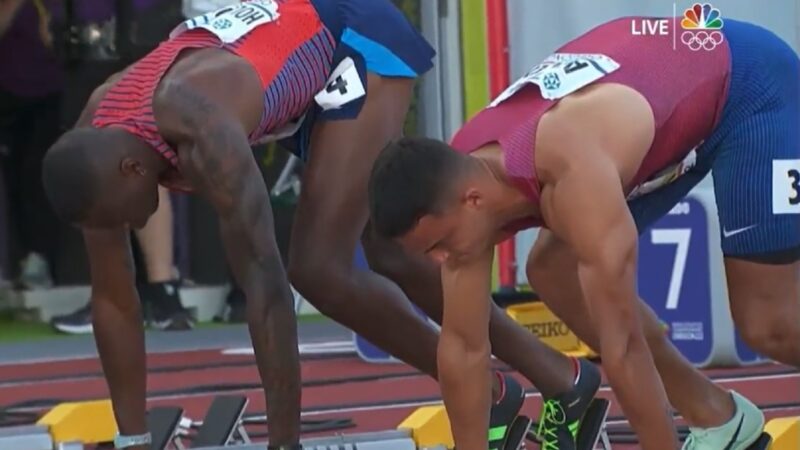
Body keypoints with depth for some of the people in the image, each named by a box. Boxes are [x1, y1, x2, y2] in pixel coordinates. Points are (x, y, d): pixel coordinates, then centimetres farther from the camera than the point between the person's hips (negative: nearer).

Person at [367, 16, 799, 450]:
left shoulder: (574, 178, -39)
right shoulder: (459, 179, -15)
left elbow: (622, 343, -34)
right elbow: (462, 345, -6)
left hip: (748, 86, -8)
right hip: (675, 82, 8)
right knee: (552, 271, 5)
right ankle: (716, 415, 14)